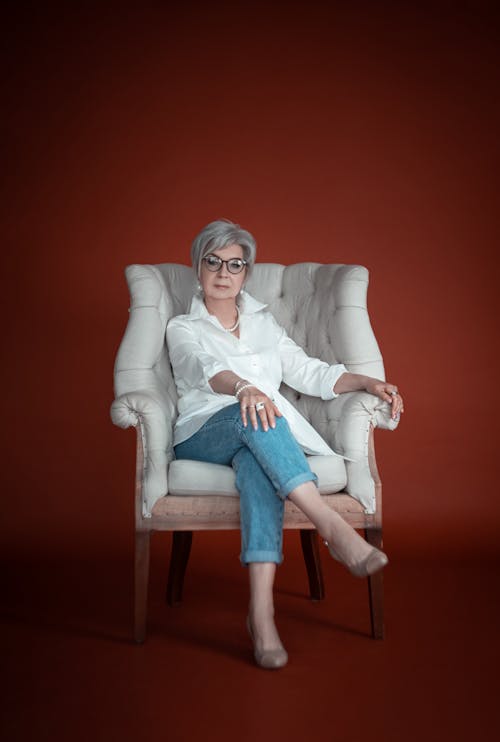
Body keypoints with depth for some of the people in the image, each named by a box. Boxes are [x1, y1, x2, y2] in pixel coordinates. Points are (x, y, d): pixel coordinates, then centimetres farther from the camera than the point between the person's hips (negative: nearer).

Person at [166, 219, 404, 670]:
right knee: (254, 416, -38)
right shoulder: (182, 329, 12)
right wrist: (244, 388, -36)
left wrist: (368, 382, -2)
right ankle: (334, 529, -51)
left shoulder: (263, 323, 25)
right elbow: (206, 369, -12)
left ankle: (262, 610, -50)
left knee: (256, 460, -38)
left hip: (260, 440, 2)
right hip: (203, 437, -2)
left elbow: (308, 371, 16)